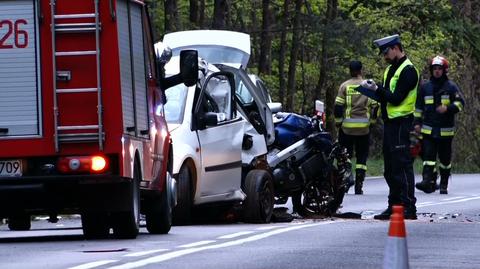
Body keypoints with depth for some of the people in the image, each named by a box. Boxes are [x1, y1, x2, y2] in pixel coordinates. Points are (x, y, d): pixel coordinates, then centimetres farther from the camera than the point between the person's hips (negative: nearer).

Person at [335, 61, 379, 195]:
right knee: (362, 157, 7)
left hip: (347, 127, -1)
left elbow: (338, 106, -4)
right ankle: (359, 185, 2)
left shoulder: (345, 86, -2)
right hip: (364, 127, 1)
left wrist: (338, 122, 6)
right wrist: (372, 120, 16)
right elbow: (375, 106, 3)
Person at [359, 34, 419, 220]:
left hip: (401, 123, -10)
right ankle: (394, 206, 16)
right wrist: (373, 90, 2)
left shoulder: (408, 70, -11)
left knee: (402, 165, -11)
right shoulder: (391, 69, 19)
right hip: (390, 122, 10)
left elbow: (396, 98, -17)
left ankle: (409, 207, -11)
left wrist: (377, 90, -16)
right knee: (390, 168, 11)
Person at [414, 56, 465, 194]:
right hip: (428, 129, 2)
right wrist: (417, 122, 12)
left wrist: (448, 108, -20)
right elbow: (419, 106, 18)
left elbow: (460, 103, -3)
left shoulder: (451, 87, 1)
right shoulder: (425, 87, 11)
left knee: (445, 159, 6)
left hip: (446, 130, -2)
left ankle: (444, 185, 16)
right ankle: (428, 181, -21)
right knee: (428, 155, -13)